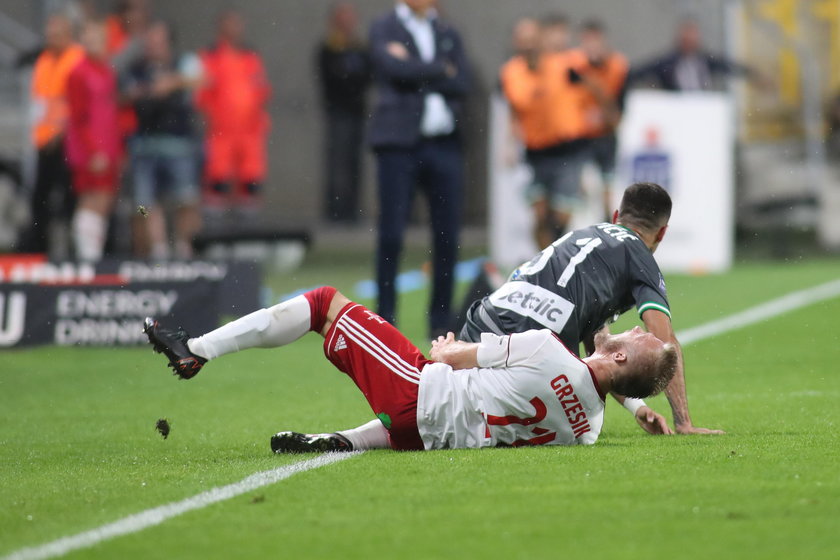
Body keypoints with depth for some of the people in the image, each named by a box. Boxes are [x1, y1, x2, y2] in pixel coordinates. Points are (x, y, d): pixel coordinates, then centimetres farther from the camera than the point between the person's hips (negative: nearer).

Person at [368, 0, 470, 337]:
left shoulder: (448, 35, 16)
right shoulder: (384, 29, 6)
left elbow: (462, 84, 2)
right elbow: (397, 69, -13)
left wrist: (419, 72, -6)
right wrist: (442, 71, -3)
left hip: (444, 144, 3)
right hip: (399, 144, -3)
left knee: (447, 239, 1)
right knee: (391, 235, -4)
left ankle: (440, 320, 9)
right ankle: (385, 319, 2)